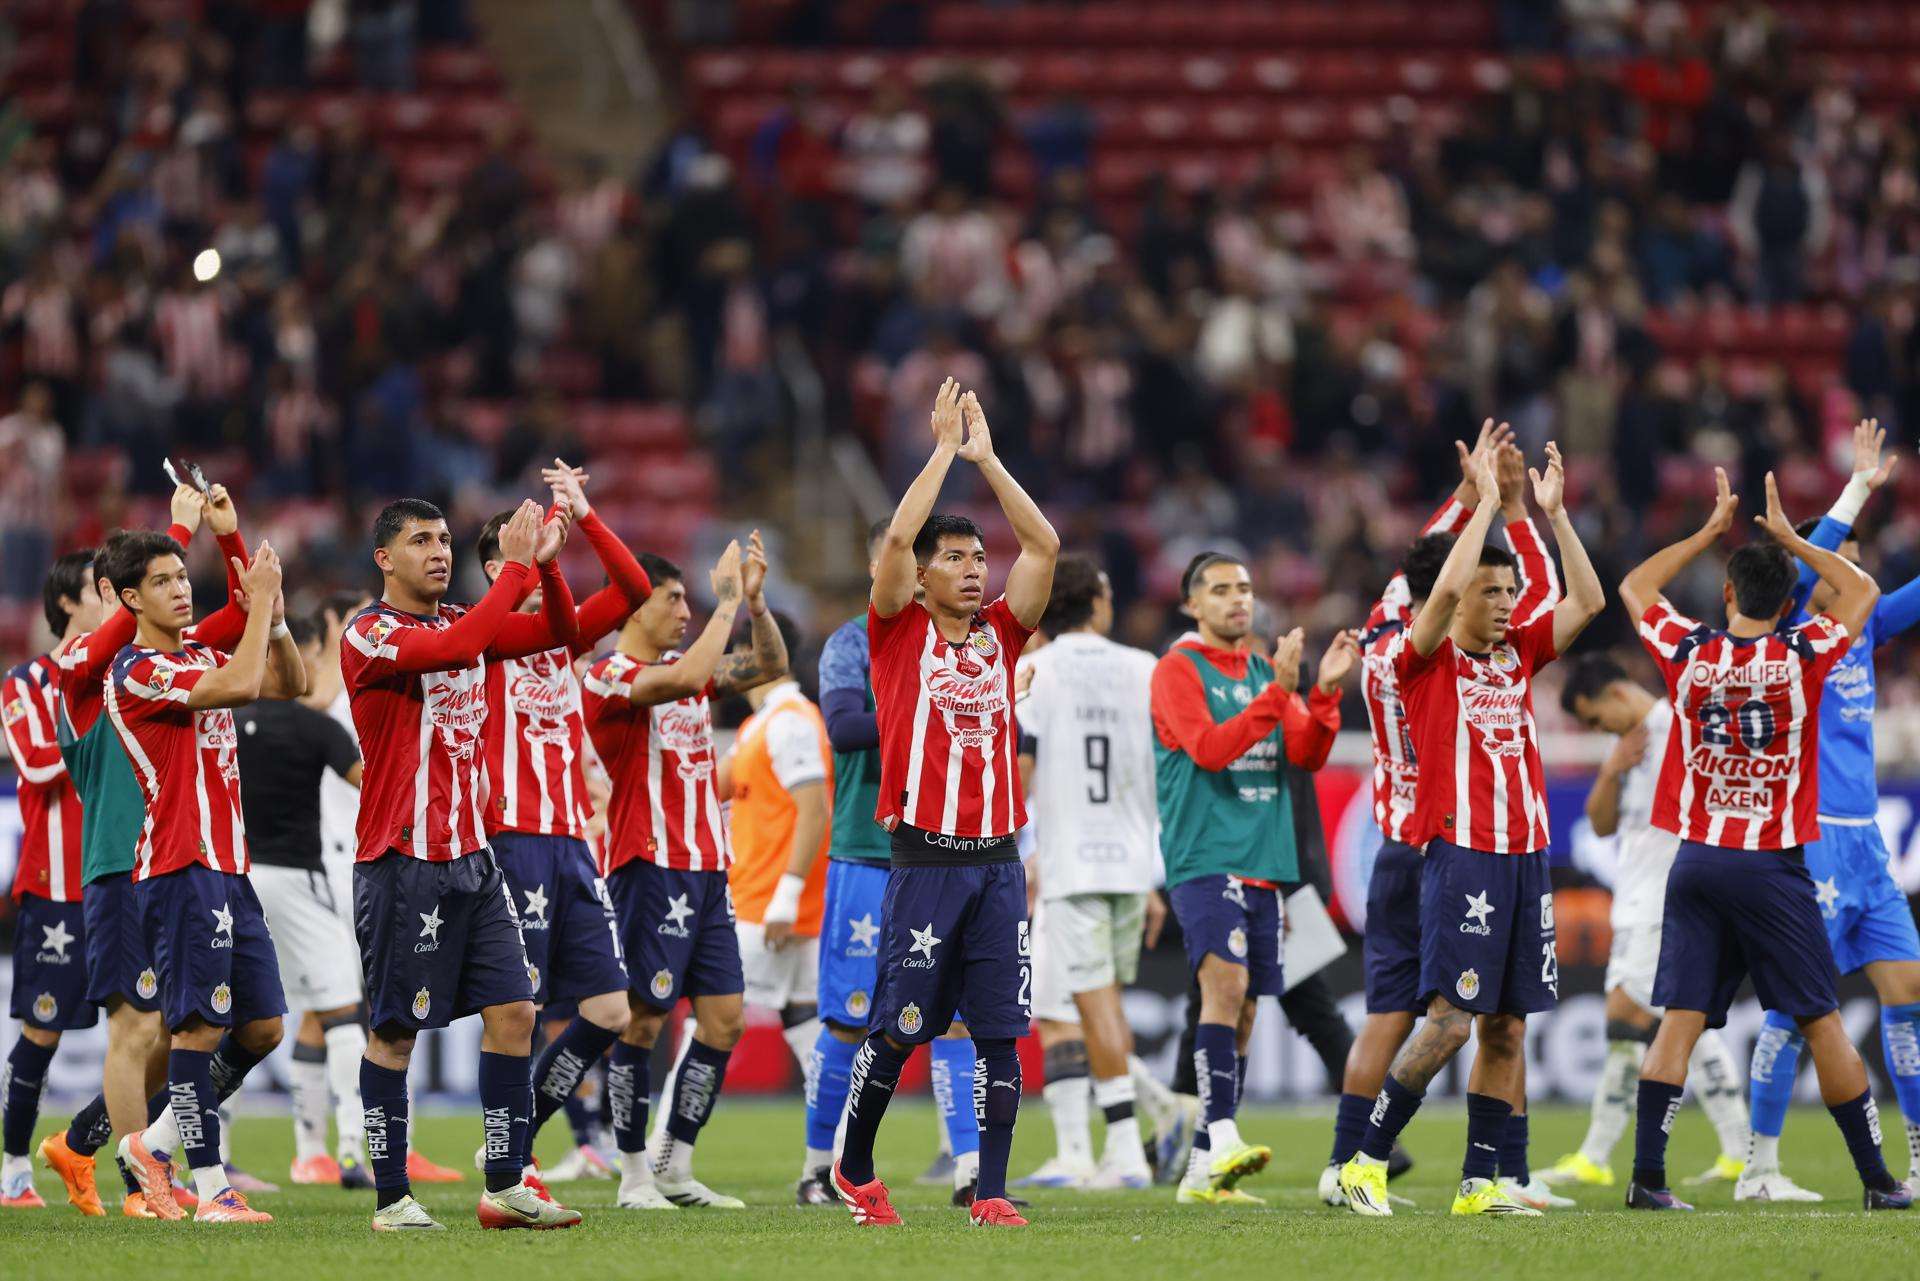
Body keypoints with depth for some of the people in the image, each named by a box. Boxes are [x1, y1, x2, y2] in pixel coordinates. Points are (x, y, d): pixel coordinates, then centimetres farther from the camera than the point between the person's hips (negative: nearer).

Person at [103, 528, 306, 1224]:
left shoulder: (202, 657, 16)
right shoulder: (137, 671, -11)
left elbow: (289, 685, 18)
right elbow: (240, 686, -22)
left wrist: (275, 615, 4)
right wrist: (260, 603, -13)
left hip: (228, 867, 9)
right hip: (181, 872, -9)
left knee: (262, 1027, 8)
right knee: (201, 1026, -9)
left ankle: (156, 1141, 20)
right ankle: (212, 1189, -7)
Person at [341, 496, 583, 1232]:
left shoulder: (462, 621, 13)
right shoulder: (369, 635, -10)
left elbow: (557, 632, 12)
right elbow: (458, 648, -27)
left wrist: (545, 564, -5)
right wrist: (515, 567, -22)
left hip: (472, 859, 7)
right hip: (402, 862, -7)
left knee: (513, 1012, 1)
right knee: (395, 1032, -2)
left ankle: (506, 1185, 4)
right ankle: (391, 1198, 3)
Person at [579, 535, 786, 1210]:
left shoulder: (680, 667, 16)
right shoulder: (609, 676, -9)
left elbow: (770, 665, 20)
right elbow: (687, 679, -26)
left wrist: (754, 599, 5)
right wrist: (727, 601, -17)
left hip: (706, 869, 8)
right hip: (650, 868, -8)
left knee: (724, 1016, 4)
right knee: (643, 1018, -5)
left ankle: (675, 1168, 11)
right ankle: (635, 1175, 1)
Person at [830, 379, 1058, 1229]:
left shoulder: (1000, 633, 12)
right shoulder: (899, 633, 2)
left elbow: (1044, 546, 5)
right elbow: (898, 537, -11)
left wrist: (985, 456, 5)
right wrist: (945, 448, -4)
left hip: (997, 858, 4)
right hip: (924, 860, -4)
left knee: (1000, 1031, -1)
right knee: (899, 1026, 1)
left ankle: (991, 1191, 2)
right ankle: (853, 1168, 20)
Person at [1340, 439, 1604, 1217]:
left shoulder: (1518, 654, 15)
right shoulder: (1425, 660, -2)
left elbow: (1587, 602, 10)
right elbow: (1448, 587, -19)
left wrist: (1553, 512, 5)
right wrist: (1486, 502, -13)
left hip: (1525, 856, 6)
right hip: (1460, 855, -6)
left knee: (1506, 1027, 4)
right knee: (1451, 1020, -12)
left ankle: (1479, 1182, 8)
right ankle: (1366, 1160, -3)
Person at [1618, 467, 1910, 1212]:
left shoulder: (1688, 653, -1)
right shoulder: (1803, 657, -6)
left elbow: (1634, 587, 18)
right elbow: (1863, 592, 12)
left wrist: (1710, 531, 20)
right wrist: (1790, 539, 17)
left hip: (1698, 863, 2)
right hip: (1773, 869, -2)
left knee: (1680, 1019, 0)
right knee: (1822, 1022, 3)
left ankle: (1647, 1178, -8)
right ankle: (1877, 1182, 7)